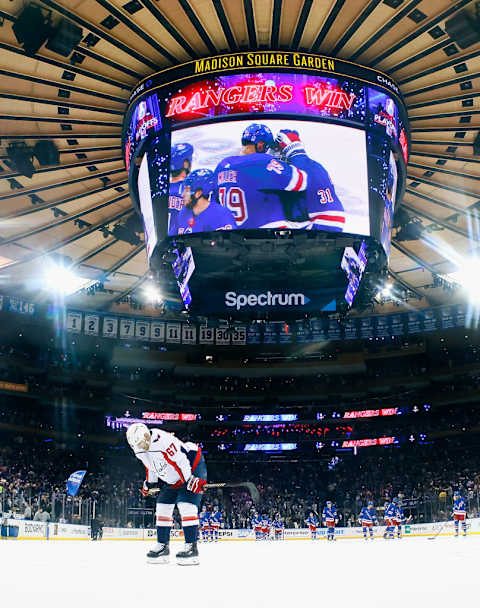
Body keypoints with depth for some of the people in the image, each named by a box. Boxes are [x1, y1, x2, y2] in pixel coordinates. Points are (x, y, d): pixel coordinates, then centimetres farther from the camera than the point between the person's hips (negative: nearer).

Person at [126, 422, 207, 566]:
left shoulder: (163, 441, -33)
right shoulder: (139, 449, -5)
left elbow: (180, 460, -34)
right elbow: (151, 466, 14)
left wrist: (190, 480, -35)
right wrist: (149, 483, 21)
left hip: (191, 468, -9)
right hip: (171, 479, 9)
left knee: (186, 505, -18)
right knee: (163, 507, 5)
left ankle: (192, 546, -14)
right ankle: (162, 546, 15)